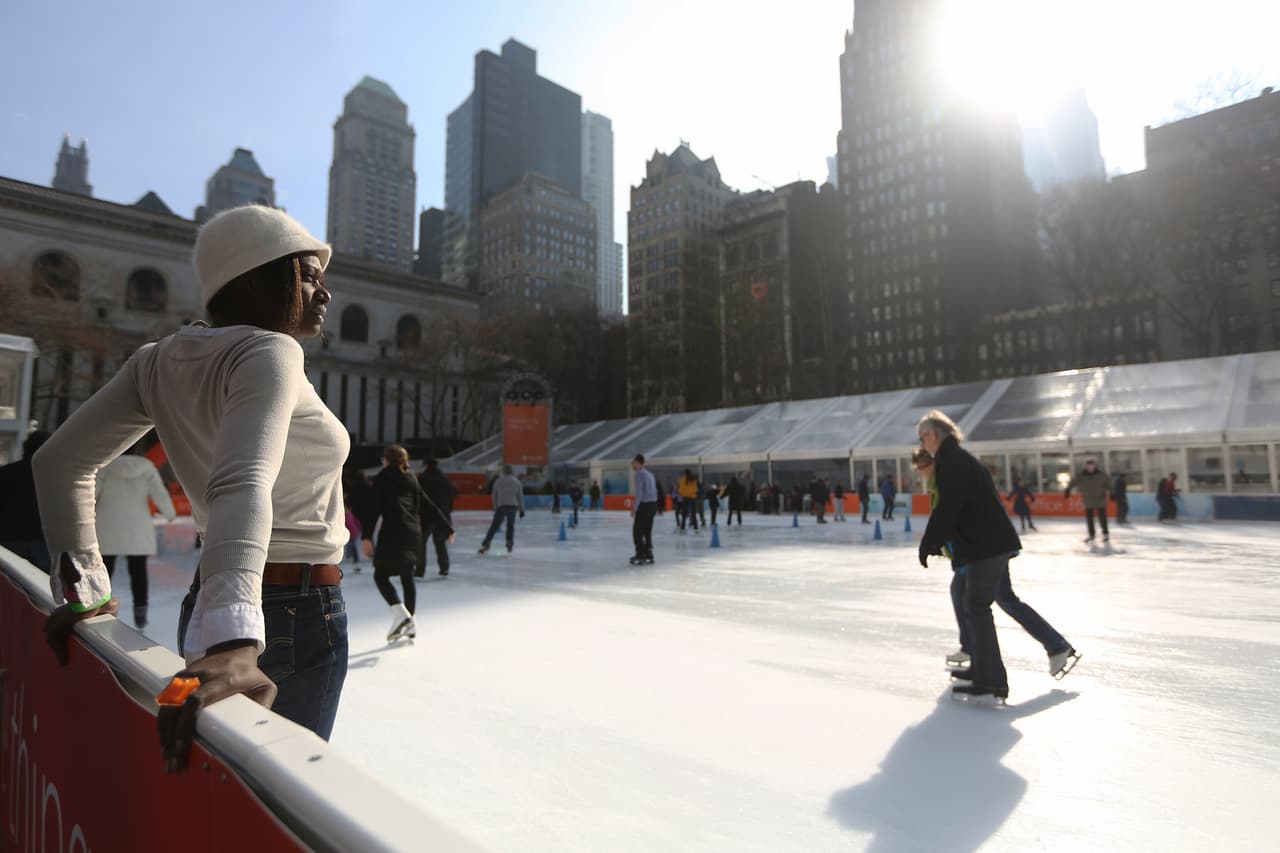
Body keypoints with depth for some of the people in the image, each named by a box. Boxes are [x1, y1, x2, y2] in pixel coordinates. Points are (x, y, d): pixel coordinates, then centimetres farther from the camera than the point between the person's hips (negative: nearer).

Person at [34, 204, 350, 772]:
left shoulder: (163, 361, 5)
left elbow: (60, 461, 7)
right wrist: (234, 640, -44)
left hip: (205, 608, 7)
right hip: (300, 612, -7)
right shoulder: (269, 352, -19)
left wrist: (83, 588, 7)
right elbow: (244, 485, -35)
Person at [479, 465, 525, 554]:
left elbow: (494, 495, 12)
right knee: (511, 525, 22)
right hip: (513, 507, 1)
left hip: (502, 506, -1)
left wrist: (495, 507, 23)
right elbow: (520, 496, 9)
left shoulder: (498, 481, 8)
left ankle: (485, 546, -12)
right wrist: (521, 510, 14)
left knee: (494, 527, -3)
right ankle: (510, 544, 20)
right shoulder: (517, 482, 10)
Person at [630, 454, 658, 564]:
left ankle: (640, 555, -2)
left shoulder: (639, 474, -11)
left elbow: (639, 492, -17)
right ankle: (648, 555, 17)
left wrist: (634, 508, -13)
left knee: (637, 531, -1)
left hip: (644, 505, -9)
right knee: (647, 531, 14)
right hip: (653, 504, 9)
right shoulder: (649, 474, 17)